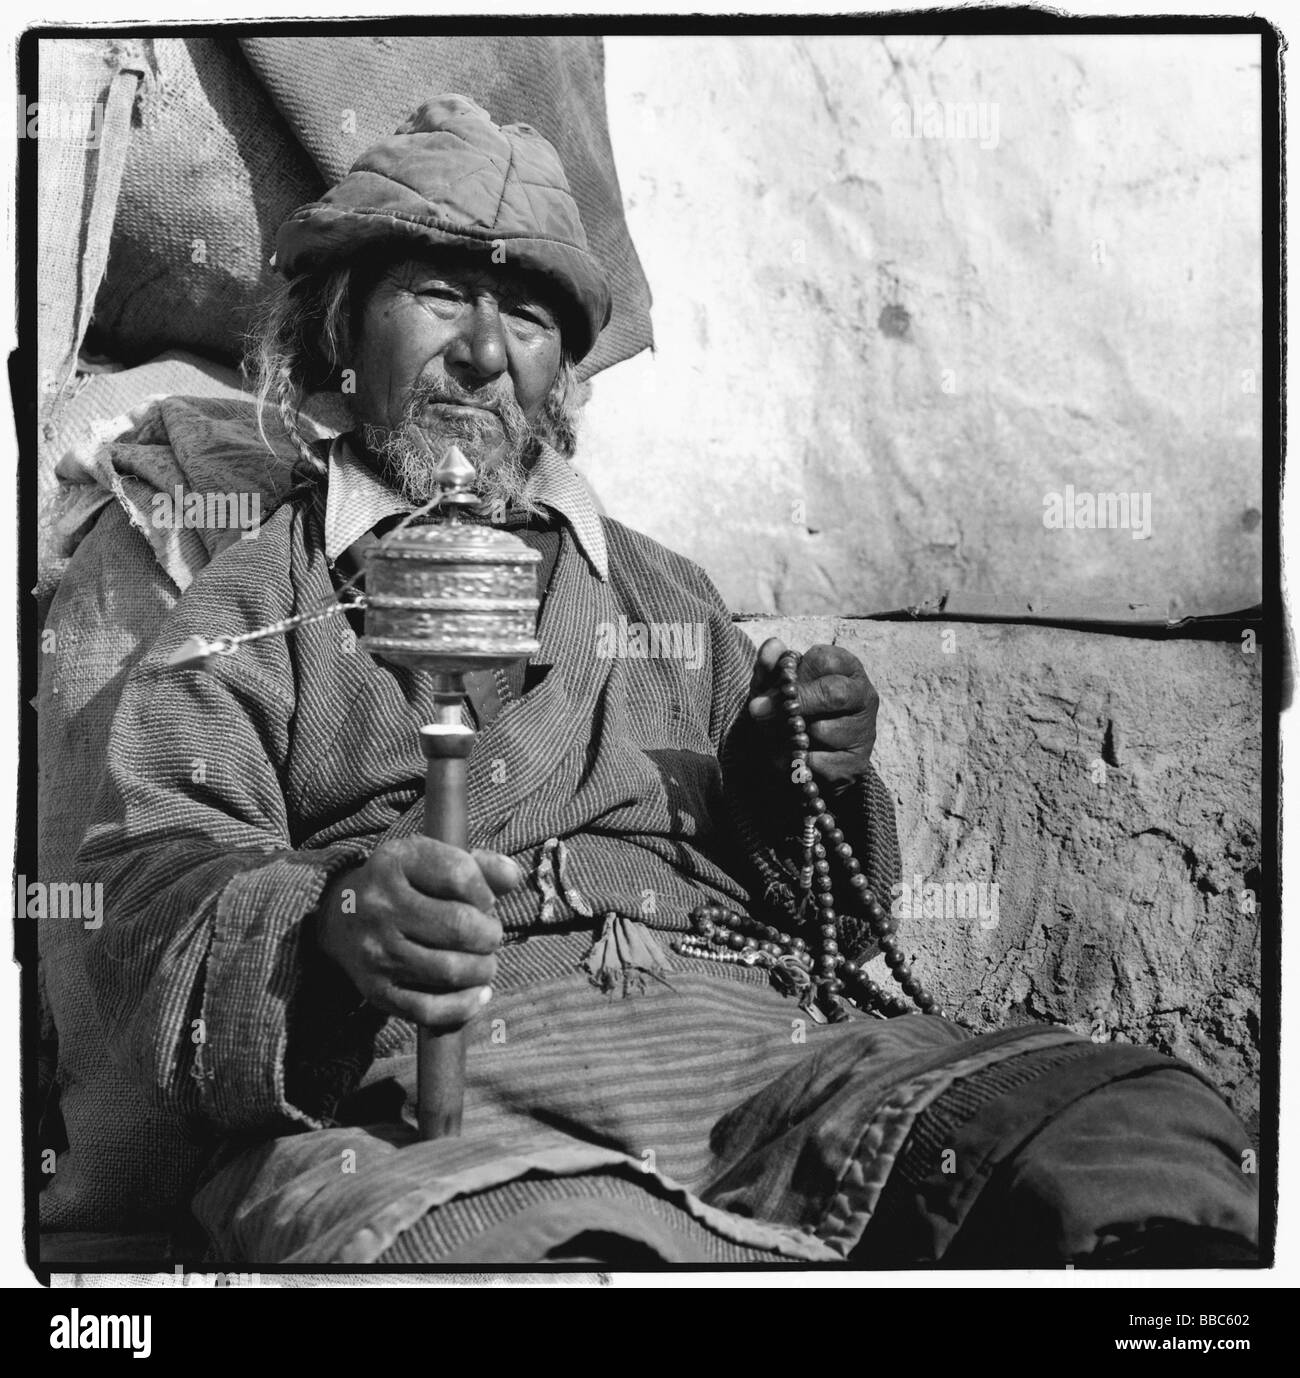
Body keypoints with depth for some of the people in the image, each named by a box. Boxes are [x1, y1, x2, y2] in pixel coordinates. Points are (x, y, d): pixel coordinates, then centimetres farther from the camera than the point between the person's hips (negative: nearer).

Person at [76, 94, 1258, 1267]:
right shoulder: (255, 599, 16)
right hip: (427, 1104, -3)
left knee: (1148, 1134, -22)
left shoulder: (662, 592, 28)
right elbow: (157, 886, 1)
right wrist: (328, 925, -22)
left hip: (759, 1040, 4)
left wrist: (816, 786, 5)